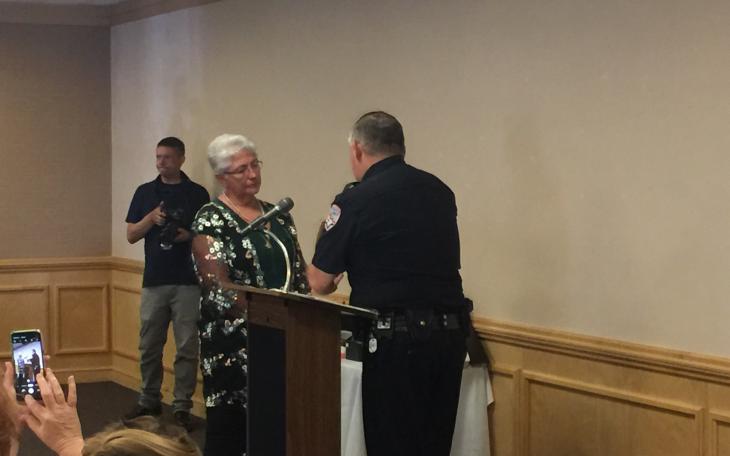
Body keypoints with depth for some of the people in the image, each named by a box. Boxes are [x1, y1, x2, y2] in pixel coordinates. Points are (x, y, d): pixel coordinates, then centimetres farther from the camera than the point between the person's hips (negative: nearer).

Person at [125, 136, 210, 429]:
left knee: (187, 347, -1)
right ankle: (149, 401, 22)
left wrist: (189, 236, -15)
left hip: (188, 281, -2)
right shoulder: (145, 192, 8)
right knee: (149, 347, 9)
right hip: (154, 281, 2)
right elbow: (131, 235, 6)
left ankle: (182, 406, 7)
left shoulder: (197, 194, 3)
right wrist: (151, 218, -11)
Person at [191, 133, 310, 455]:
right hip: (234, 340, -5)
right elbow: (218, 286, -15)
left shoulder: (279, 215, 13)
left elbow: (299, 273, 16)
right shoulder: (211, 220, -6)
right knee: (231, 423, -2)